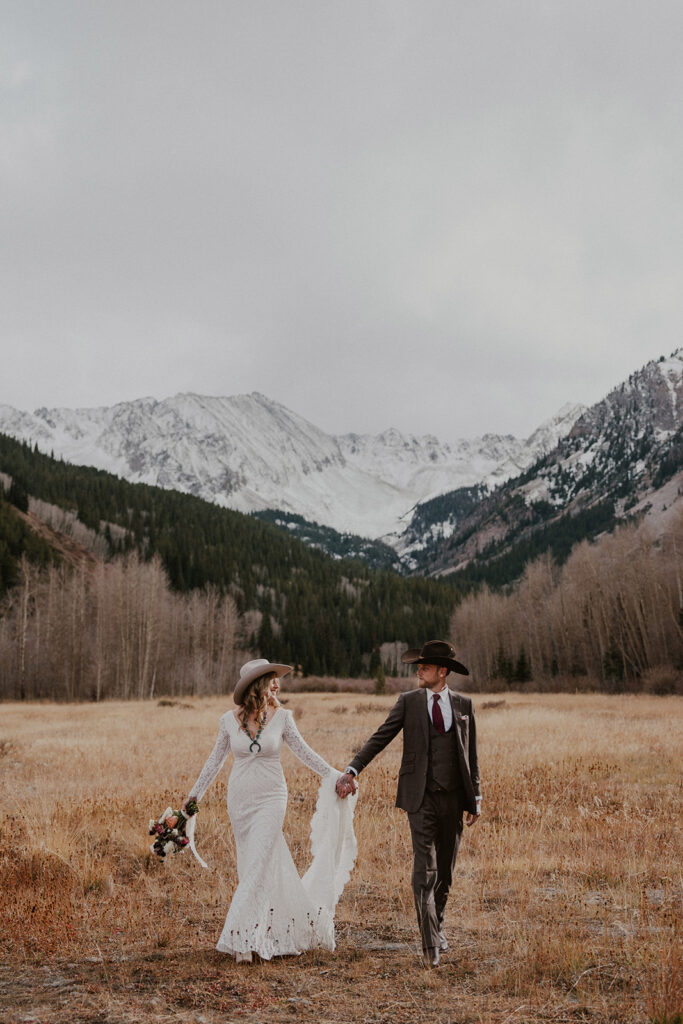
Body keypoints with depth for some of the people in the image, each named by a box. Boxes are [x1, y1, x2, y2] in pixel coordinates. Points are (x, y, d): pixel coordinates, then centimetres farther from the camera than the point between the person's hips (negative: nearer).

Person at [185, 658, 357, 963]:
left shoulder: (282, 717, -5)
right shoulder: (229, 720, -3)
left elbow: (303, 752, 3)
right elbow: (215, 760, 9)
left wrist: (333, 775, -1)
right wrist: (194, 795, 13)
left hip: (271, 800, -2)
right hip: (239, 800, 2)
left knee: (258, 867, -9)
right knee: (261, 866, 9)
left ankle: (243, 938, -5)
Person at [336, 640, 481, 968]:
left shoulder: (463, 705, 7)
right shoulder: (408, 702, 2)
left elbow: (471, 754, 11)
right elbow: (380, 738, -1)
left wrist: (476, 797, 9)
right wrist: (352, 771, -12)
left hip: (453, 798, 2)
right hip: (421, 799, -2)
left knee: (445, 869, 12)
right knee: (424, 870, -10)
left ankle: (436, 926, 33)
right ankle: (430, 943, -8)